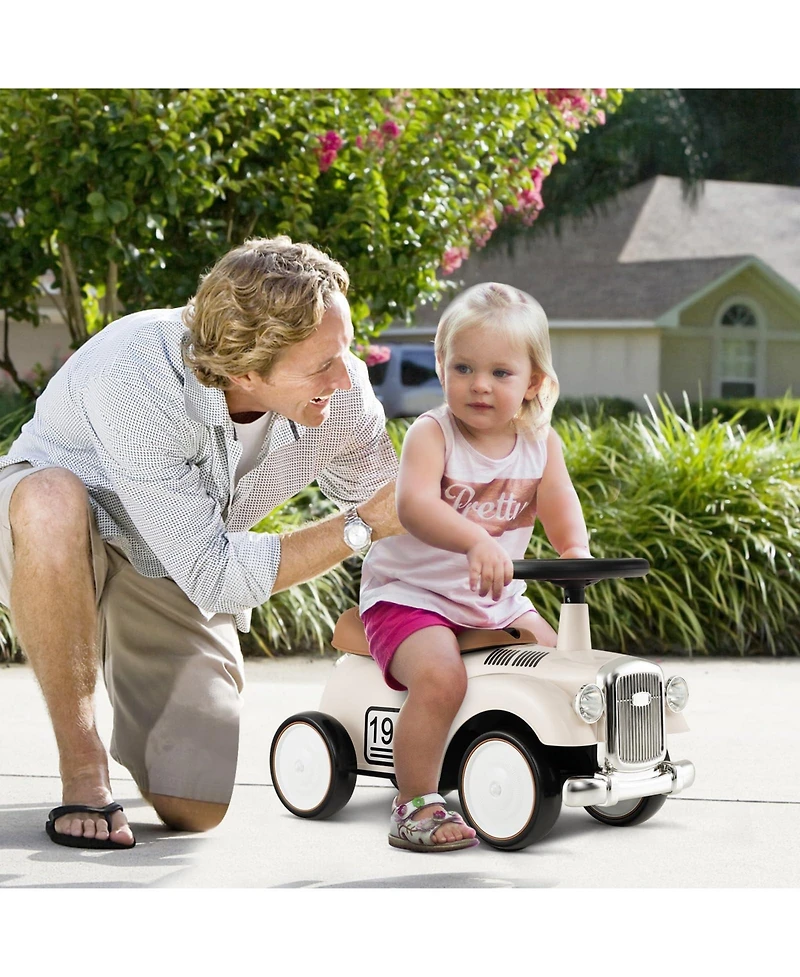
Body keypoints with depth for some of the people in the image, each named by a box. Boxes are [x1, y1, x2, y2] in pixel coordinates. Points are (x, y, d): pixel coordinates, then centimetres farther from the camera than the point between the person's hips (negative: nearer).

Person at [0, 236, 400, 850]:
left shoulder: (343, 393, -22)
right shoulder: (136, 375, -37)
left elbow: (395, 519, -5)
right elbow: (214, 576, -35)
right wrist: (363, 525, -33)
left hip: (172, 578, 4)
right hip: (55, 535, -4)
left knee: (194, 809, -6)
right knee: (52, 499, -42)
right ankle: (82, 765, -24)